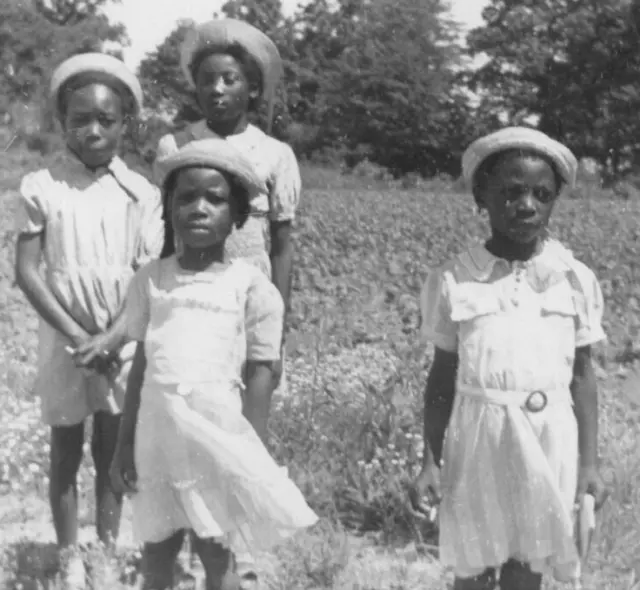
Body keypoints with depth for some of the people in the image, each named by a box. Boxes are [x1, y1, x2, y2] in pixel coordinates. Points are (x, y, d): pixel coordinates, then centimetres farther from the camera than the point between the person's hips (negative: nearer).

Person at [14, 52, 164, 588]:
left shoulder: (141, 194, -4)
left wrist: (110, 338, -18)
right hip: (65, 342, -1)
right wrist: (77, 335, -15)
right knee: (66, 452, 9)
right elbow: (26, 271, -9)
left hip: (123, 344, 1)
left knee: (112, 451, 12)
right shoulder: (41, 188, -6)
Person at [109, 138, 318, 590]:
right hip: (158, 437, 3)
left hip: (217, 438, -3)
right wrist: (126, 443, 8)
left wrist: (252, 455, -6)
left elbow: (261, 372, -5)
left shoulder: (250, 285, -7)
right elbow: (142, 364, 7)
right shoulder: (151, 279, 2)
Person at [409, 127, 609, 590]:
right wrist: (432, 462, -1)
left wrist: (589, 463, 1)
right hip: (479, 437, -1)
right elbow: (444, 377, 1)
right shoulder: (454, 281, -5)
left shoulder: (576, 281, -2)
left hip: (550, 439, 1)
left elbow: (582, 377, 3)